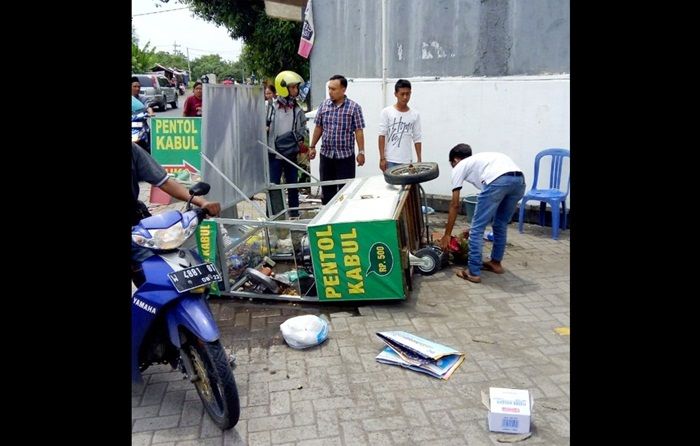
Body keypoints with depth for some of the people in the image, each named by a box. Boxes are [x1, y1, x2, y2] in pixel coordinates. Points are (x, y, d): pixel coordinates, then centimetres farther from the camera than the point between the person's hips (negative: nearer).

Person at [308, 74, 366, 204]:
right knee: (327, 189, 11)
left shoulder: (354, 107, -6)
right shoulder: (323, 105, 5)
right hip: (326, 154, 4)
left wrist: (361, 152, -10)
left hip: (346, 155, -4)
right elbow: (318, 127, 12)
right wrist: (312, 146, 11)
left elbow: (358, 131, -7)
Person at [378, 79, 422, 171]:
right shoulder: (386, 112, -1)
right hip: (390, 160, -3)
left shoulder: (415, 115, 6)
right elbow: (382, 136, -4)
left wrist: (419, 160, 5)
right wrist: (382, 158, -9)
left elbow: (417, 139, 8)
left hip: (407, 161, 3)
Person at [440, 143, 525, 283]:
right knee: (501, 225, 28)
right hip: (519, 180, 7)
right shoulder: (481, 159, 43)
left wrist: (447, 235, 27)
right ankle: (496, 263, 40)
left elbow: (455, 205, 21)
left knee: (477, 229, 9)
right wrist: (477, 222, 52)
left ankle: (473, 272, 14)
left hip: (497, 181, -7)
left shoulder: (459, 167, 24)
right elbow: (488, 206, 43)